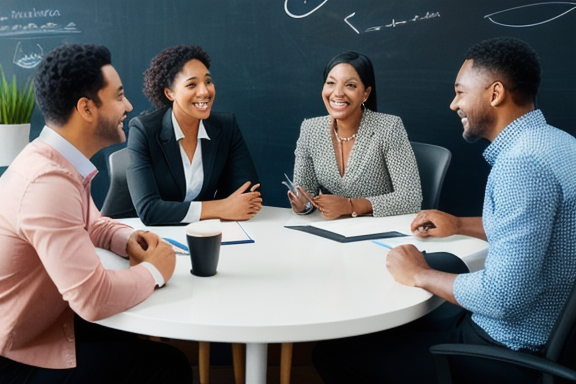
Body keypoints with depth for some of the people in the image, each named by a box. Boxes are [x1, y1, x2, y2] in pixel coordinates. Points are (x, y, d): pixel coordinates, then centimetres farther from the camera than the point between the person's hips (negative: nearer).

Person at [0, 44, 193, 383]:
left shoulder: (57, 160, 1)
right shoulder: (47, 182, -30)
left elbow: (91, 224, 20)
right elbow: (95, 298, -35)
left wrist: (127, 239, -2)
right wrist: (154, 271, -16)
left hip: (47, 317, 9)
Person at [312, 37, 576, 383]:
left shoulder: (522, 164, -27)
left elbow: (504, 296, -31)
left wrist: (421, 275, -16)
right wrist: (461, 225, 20)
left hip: (511, 350, -10)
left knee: (332, 355, -3)